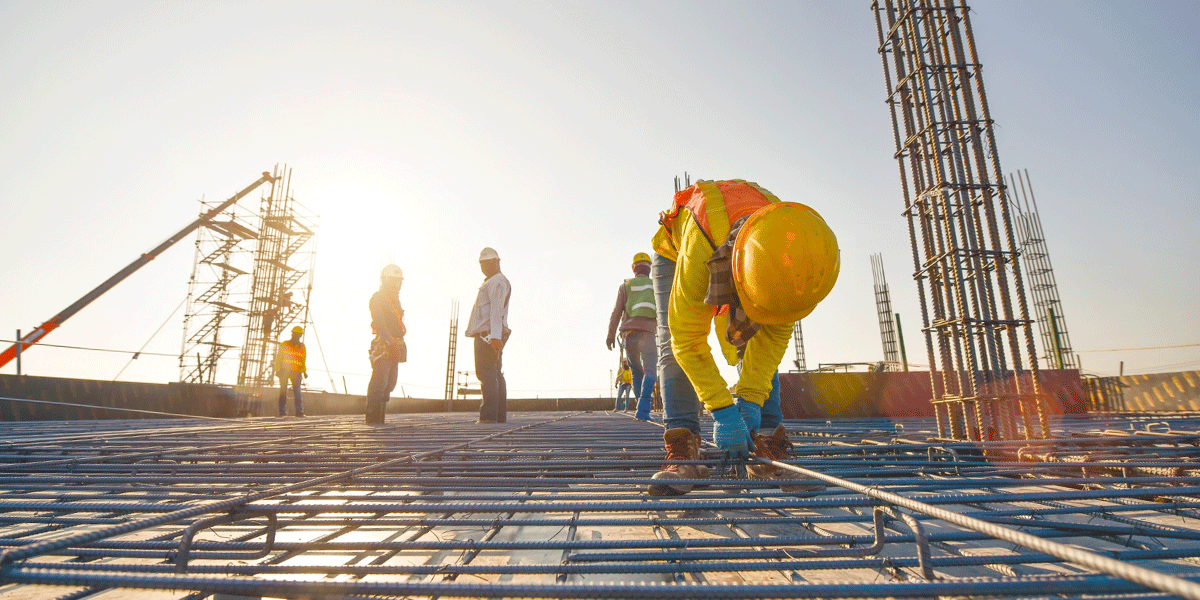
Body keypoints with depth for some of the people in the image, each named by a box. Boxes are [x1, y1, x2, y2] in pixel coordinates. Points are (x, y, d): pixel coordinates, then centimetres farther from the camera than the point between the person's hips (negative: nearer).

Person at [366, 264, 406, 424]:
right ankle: (373, 418, -6)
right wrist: (390, 341, -26)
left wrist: (400, 345, 21)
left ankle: (380, 417, 15)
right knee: (379, 382, -10)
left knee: (390, 383, 9)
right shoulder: (377, 298, -4)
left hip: (394, 348, 9)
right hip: (382, 346, -9)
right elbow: (379, 322, -16)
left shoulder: (395, 300, 23)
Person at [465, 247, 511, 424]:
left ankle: (489, 414, -16)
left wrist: (495, 336, -29)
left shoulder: (498, 282, -6)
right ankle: (500, 415, 10)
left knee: (486, 374, -14)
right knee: (495, 374, 8)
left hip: (487, 335, -10)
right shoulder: (491, 283, 28)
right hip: (490, 337, 10)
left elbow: (496, 309, -19)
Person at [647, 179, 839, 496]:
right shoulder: (698, 249, -49)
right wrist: (722, 410, -38)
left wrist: (750, 398, -27)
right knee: (674, 347, -20)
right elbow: (688, 342, -39)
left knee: (758, 349, -10)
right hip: (675, 254, -3)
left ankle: (766, 448, -8)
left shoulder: (791, 252, -35)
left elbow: (776, 332, -22)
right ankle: (683, 452, -21)